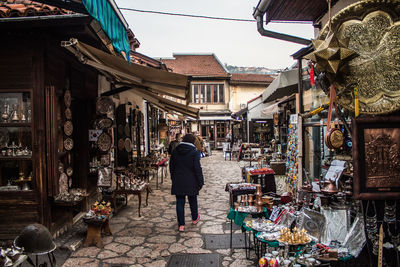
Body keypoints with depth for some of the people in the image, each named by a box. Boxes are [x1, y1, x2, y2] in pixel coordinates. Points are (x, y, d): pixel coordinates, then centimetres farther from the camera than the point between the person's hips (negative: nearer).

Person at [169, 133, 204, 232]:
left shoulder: (175, 151, 3)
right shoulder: (194, 152, -11)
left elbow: (171, 166, 10)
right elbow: (197, 168, -13)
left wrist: (173, 178, 19)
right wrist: (201, 182, -6)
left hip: (178, 182, 2)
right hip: (191, 182, -2)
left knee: (180, 202, 6)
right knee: (193, 200, 18)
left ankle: (181, 225, 6)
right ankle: (194, 218, 37)